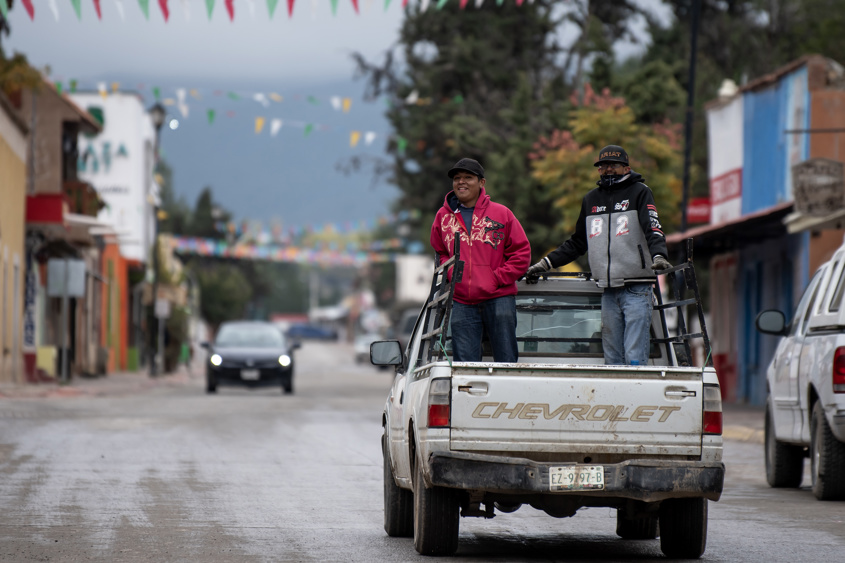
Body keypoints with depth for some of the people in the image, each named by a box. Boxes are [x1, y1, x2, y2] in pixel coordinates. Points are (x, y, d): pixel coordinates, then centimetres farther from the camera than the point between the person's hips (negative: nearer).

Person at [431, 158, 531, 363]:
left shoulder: (501, 214, 2)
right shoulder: (443, 216, 10)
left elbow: (521, 252, 4)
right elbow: (439, 253, 24)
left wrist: (499, 278, -5)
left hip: (498, 298, -2)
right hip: (461, 303, 2)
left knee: (506, 361, 1)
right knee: (464, 366, 0)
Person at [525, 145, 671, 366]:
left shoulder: (639, 192, 3)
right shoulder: (591, 199, 20)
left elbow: (653, 229, -12)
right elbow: (576, 244, 29)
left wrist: (658, 256, -32)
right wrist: (545, 263, 22)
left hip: (637, 288, -5)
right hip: (609, 290, 5)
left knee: (634, 358, -12)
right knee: (612, 358, 3)